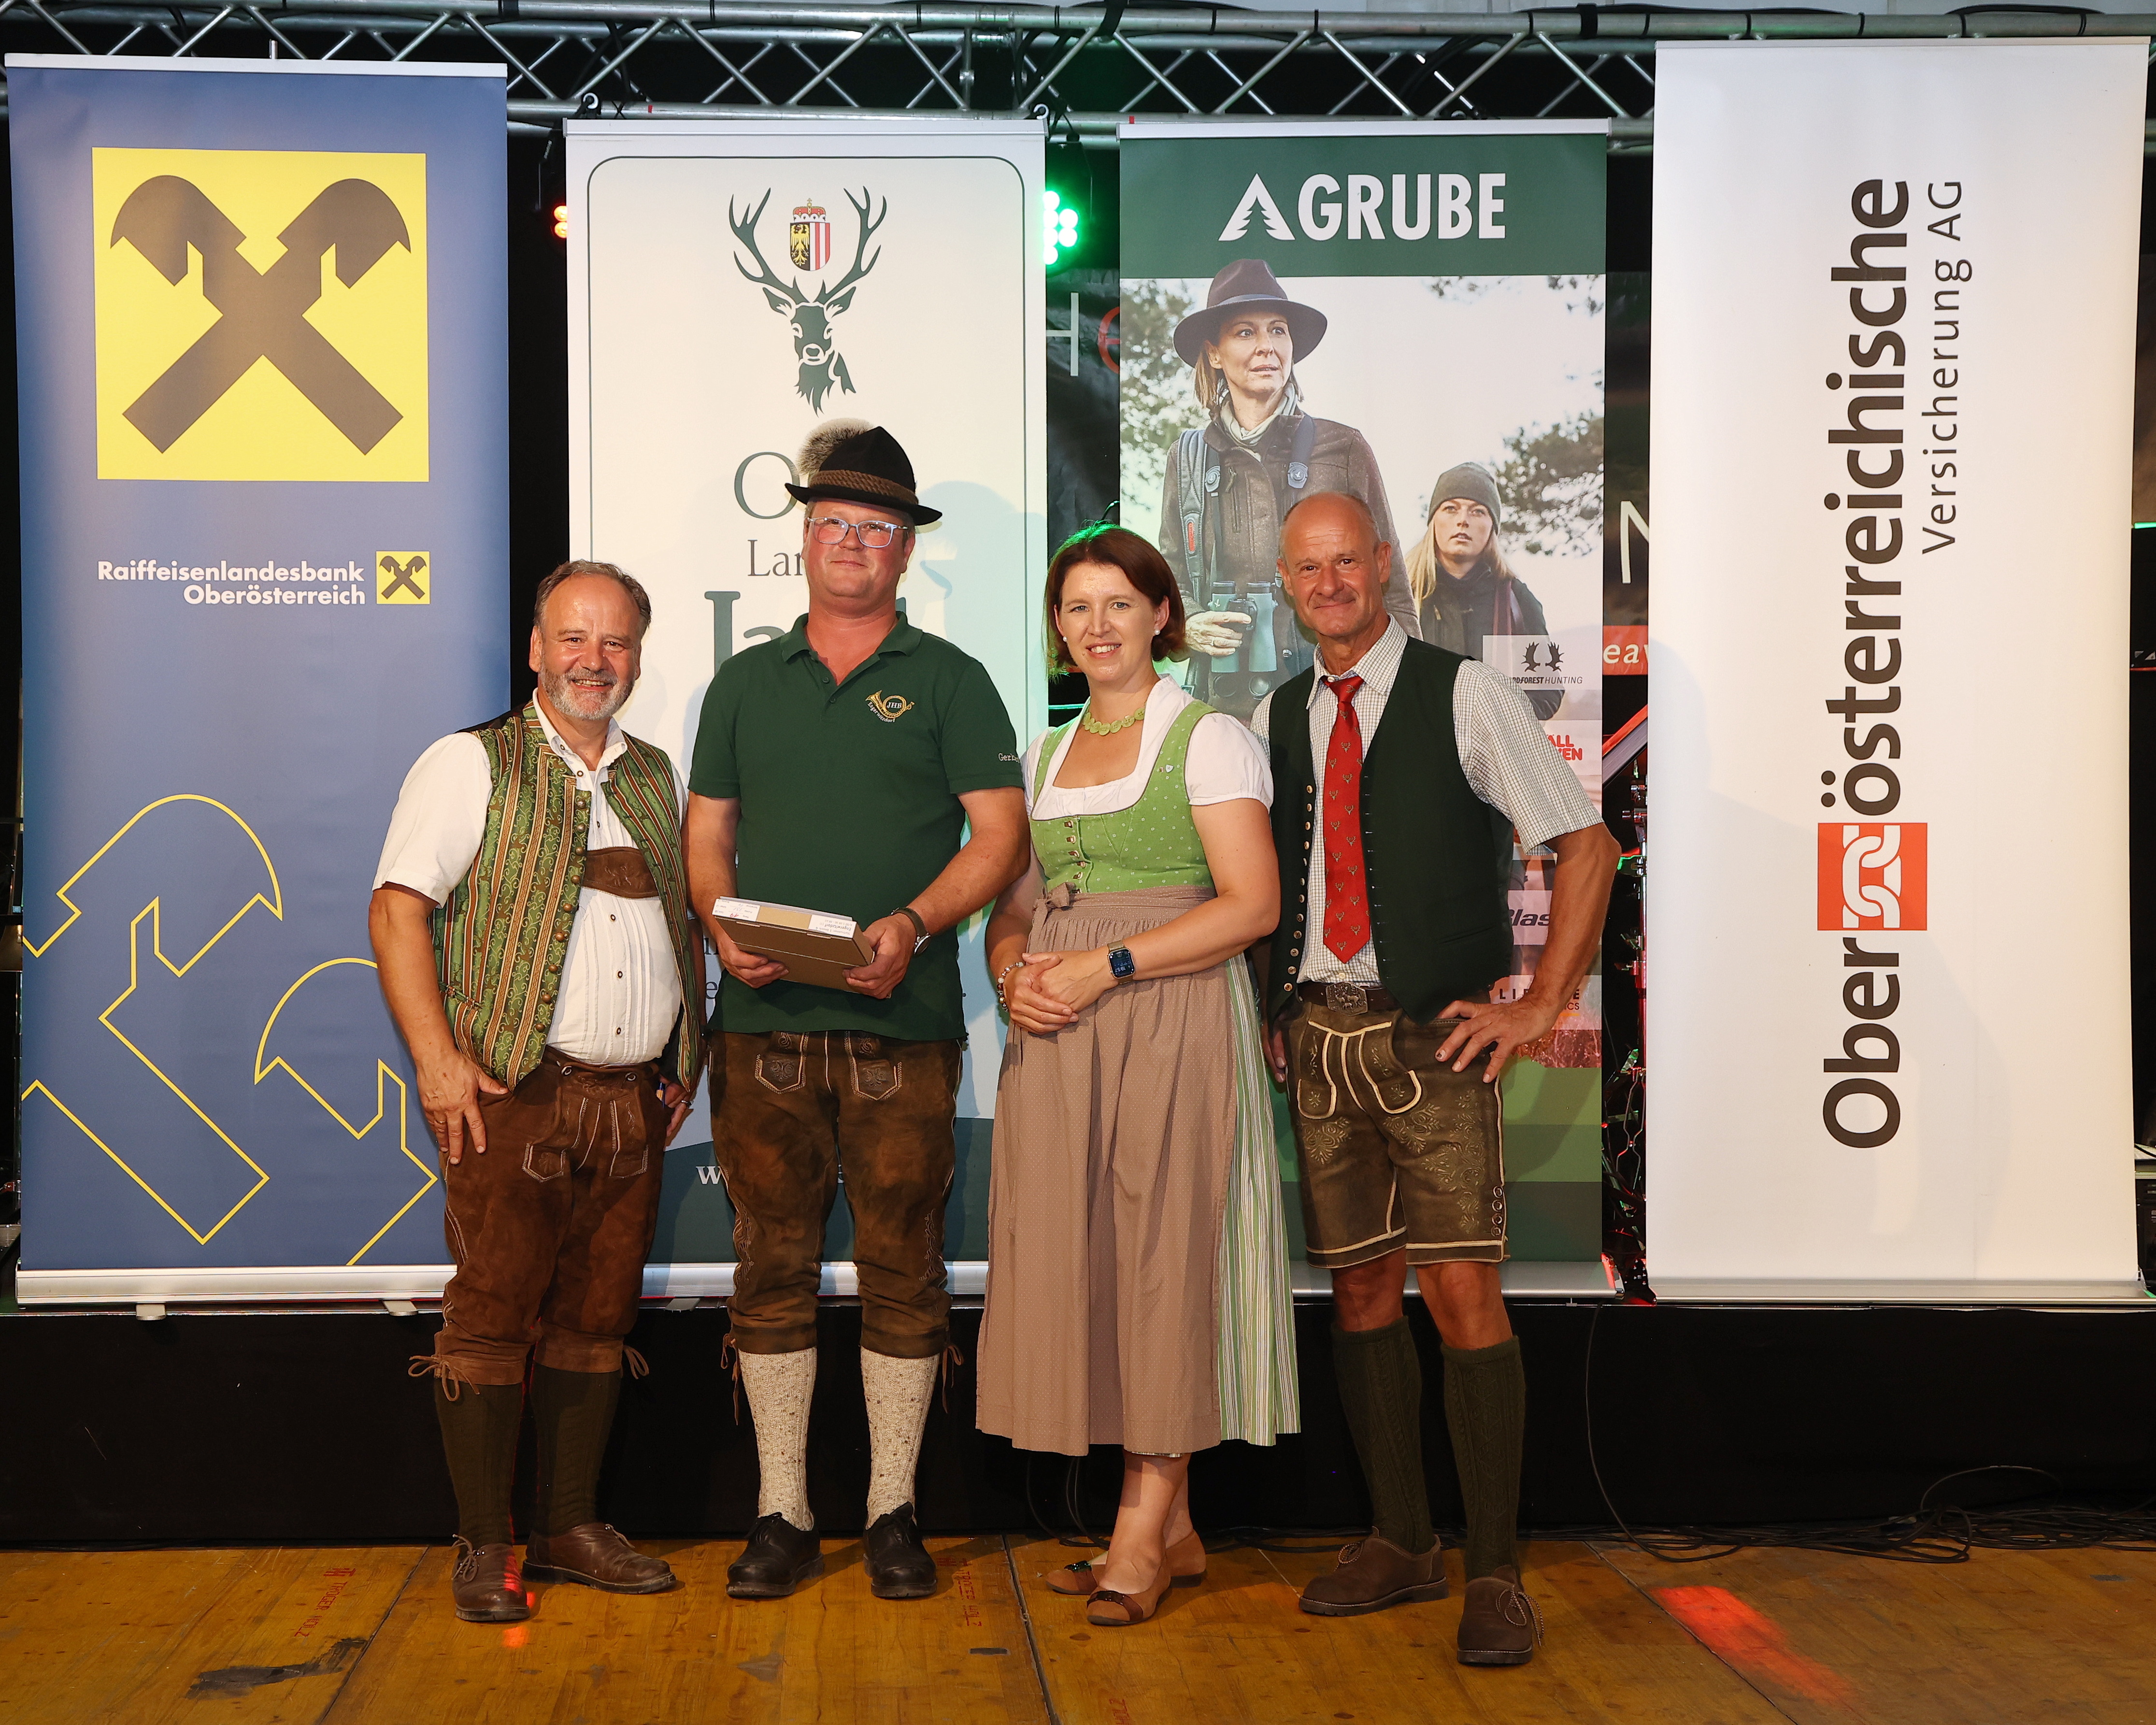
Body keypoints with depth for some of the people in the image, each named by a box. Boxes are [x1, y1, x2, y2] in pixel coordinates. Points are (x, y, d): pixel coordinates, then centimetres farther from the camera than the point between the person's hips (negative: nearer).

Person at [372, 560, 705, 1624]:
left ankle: (571, 1527, 18)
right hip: (515, 1096, -5)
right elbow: (398, 909, -8)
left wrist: (688, 1059, 13)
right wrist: (438, 1059, -15)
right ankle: (483, 1546, 5)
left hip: (634, 1100, 5)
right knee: (493, 1312, -4)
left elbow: (685, 923, 23)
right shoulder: (473, 765, -1)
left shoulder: (654, 778, 17)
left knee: (596, 1316, 9)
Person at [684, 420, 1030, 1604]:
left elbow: (1000, 836, 0)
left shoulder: (947, 682, 7)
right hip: (765, 1023, 2)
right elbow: (707, 835, 15)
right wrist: (722, 924, -5)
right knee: (773, 1266, 4)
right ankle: (781, 1515, 13)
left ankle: (894, 1510, 13)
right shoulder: (744, 684, 15)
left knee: (902, 1270, 2)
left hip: (903, 1026, -2)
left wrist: (914, 924, -15)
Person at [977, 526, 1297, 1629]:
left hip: (1171, 1027, -6)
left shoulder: (1208, 740, -1)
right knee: (1081, 1260, 3)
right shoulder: (1042, 756, 18)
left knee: (1163, 1257, -5)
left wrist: (1107, 967, -15)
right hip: (1057, 1040, 6)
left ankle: (1140, 1535, 0)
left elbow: (1251, 904, -10)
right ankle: (1174, 1532, 12)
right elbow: (1011, 908, 20)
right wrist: (1015, 975, -3)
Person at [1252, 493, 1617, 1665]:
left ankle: (1494, 1572, -1)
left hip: (1432, 1034, -4)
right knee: (1360, 1289, 9)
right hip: (1316, 1036, 5)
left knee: (1462, 1291, -9)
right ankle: (1399, 1544, 21)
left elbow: (1588, 846, -2)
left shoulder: (1462, 696, -1)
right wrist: (1270, 1011, 10)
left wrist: (1537, 1007, -7)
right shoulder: (1275, 720, 13)